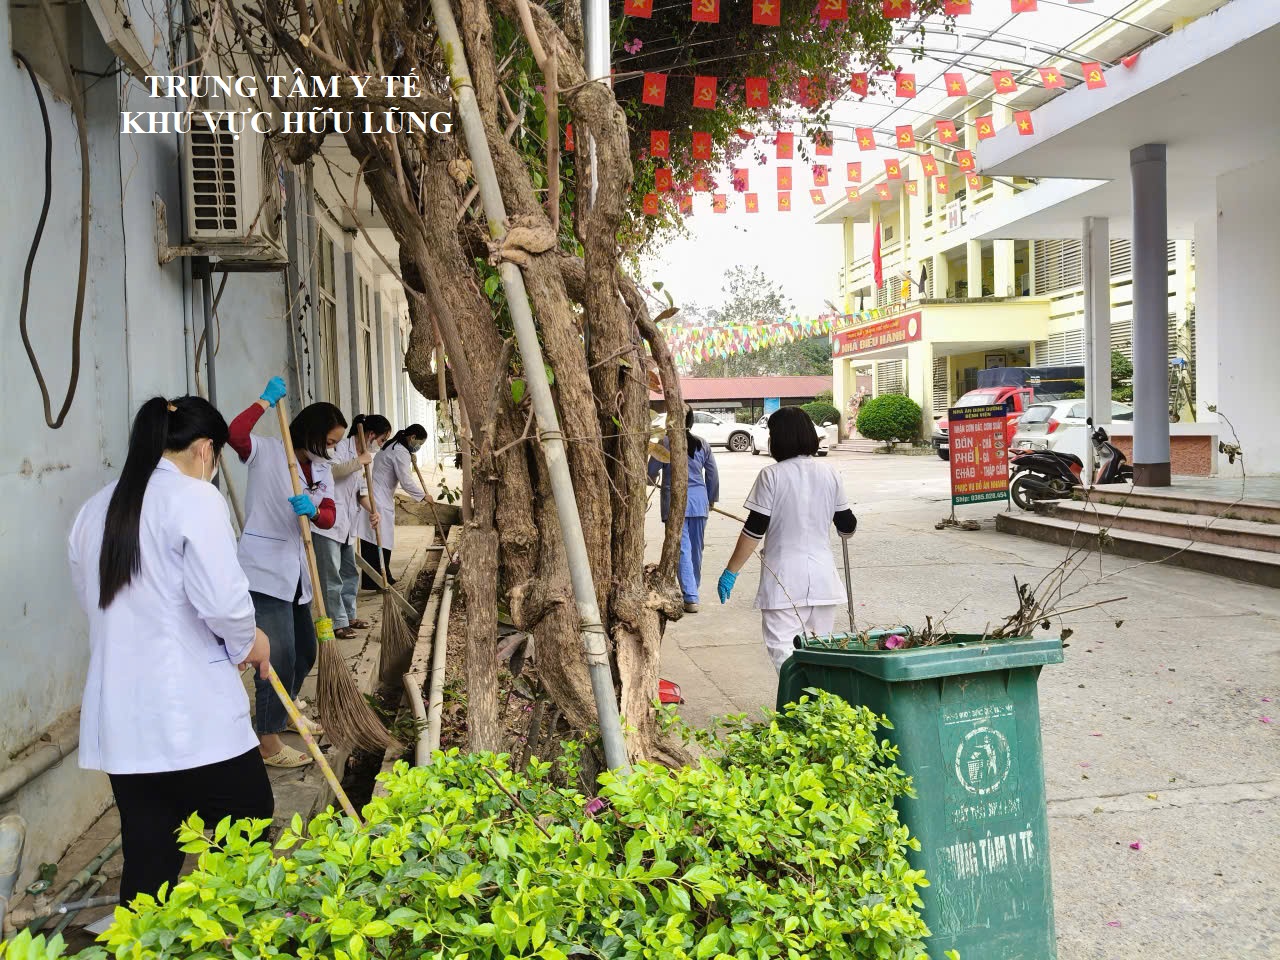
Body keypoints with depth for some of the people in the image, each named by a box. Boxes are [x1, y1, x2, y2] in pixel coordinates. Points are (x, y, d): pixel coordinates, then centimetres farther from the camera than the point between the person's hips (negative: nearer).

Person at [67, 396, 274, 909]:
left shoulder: (93, 510, 12)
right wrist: (248, 641, 1)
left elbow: (95, 600, 18)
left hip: (118, 718, 7)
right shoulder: (195, 497, -10)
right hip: (192, 714, -7)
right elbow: (221, 599, -18)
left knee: (147, 862, 13)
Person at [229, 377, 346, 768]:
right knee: (280, 657, -8)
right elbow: (235, 433, -30)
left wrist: (312, 510, -22)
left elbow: (329, 516, 0)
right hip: (264, 571, -8)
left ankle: (284, 713, 42)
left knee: (305, 651, 19)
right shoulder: (267, 452, -9)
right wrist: (266, 400, -22)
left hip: (296, 574, 8)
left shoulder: (321, 470, 12)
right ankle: (268, 742, 5)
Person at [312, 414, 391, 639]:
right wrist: (359, 462, -25)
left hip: (345, 524, 10)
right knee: (331, 575, -3)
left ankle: (349, 616, 30)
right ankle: (337, 623, 3)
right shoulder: (342, 447, -13)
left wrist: (372, 510, -3)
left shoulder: (365, 455, 15)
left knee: (350, 572, 18)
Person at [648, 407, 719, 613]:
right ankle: (692, 591, 30)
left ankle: (691, 598, -12)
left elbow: (651, 472, -4)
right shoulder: (703, 445, 5)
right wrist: (711, 499, 23)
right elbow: (713, 475, 10)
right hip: (699, 503, 4)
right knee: (696, 549, 15)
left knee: (683, 549, -5)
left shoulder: (666, 443, -8)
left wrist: (653, 480, 19)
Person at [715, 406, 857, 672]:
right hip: (824, 580, 5)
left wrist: (731, 571, -2)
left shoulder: (771, 476, -9)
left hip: (784, 582, -5)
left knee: (783, 650, -2)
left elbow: (754, 530, -10)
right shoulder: (830, 475, 3)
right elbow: (847, 527, 10)